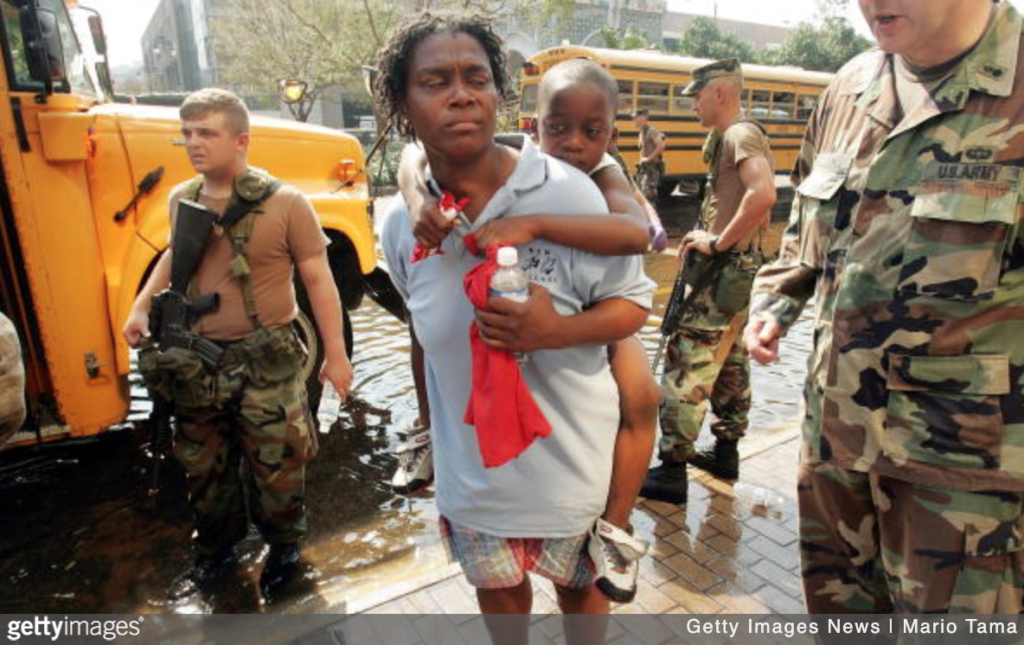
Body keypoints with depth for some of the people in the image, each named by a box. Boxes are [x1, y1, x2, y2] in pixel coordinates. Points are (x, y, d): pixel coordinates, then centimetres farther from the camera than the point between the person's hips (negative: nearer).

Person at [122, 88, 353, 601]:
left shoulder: (284, 203, -14)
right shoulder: (181, 200, 3)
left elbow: (318, 280, -11)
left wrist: (335, 354, -12)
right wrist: (142, 305, 10)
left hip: (266, 361, -5)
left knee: (274, 465, 9)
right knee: (204, 466, 19)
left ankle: (284, 548, 34)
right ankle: (214, 553, 42)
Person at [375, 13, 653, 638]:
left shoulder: (566, 193, -20)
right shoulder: (401, 223, -8)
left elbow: (634, 302, -10)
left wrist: (554, 330, -29)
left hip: (572, 461, -2)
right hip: (471, 466, 3)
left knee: (581, 586, 24)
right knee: (497, 587, 26)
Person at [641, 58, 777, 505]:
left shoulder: (740, 134, -13)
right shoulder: (731, 137, 18)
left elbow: (763, 194, -31)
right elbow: (757, 205, 23)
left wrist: (717, 242, -23)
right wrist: (714, 238, 12)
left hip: (725, 271, -11)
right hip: (738, 269, 11)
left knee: (687, 362, -9)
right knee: (729, 361, 17)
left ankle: (672, 471, -3)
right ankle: (726, 451, 30)